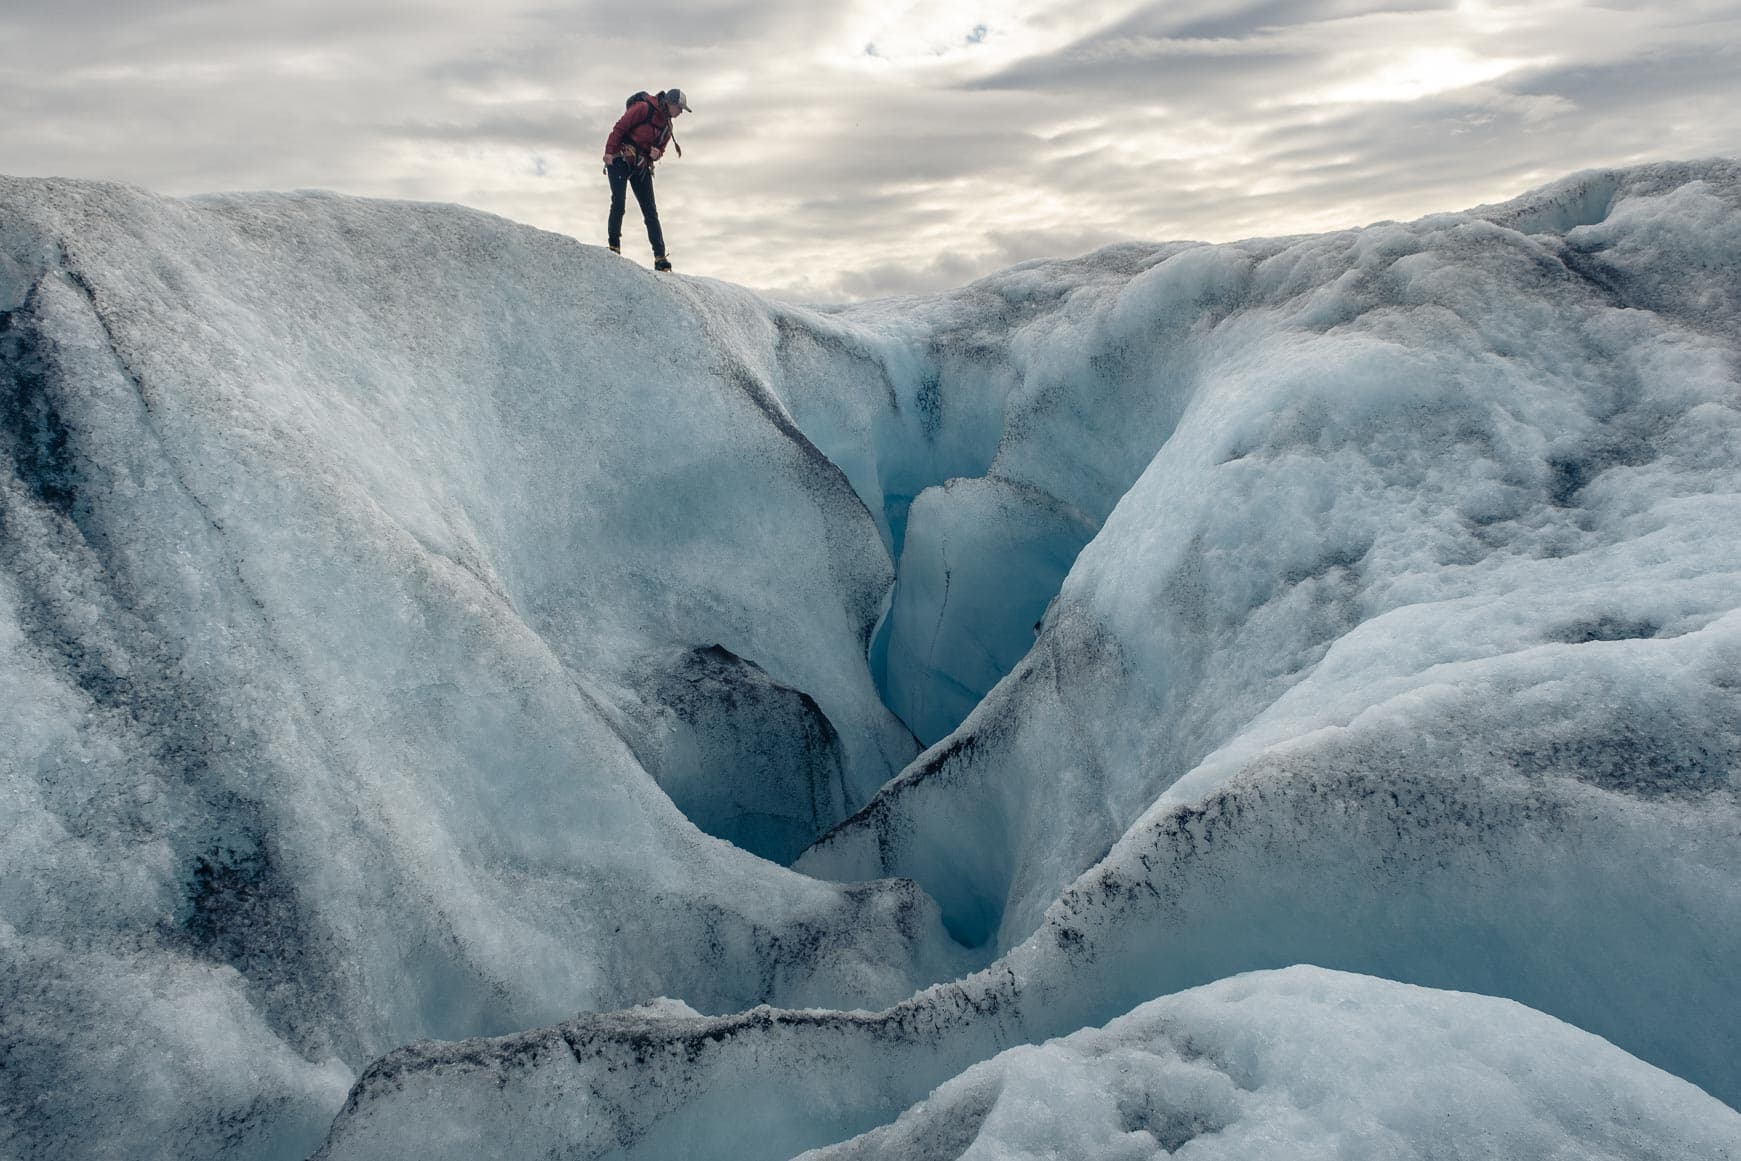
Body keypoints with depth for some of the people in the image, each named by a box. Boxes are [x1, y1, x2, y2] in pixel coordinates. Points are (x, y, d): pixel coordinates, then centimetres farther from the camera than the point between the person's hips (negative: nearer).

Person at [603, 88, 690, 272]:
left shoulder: (667, 125, 11)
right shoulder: (644, 108, -11)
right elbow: (620, 127, -13)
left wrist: (656, 154, -6)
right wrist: (609, 152, -19)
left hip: (642, 167, 7)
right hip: (620, 161, -7)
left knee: (651, 212, 0)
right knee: (618, 204, -16)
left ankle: (660, 258, -2)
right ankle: (614, 246, -3)